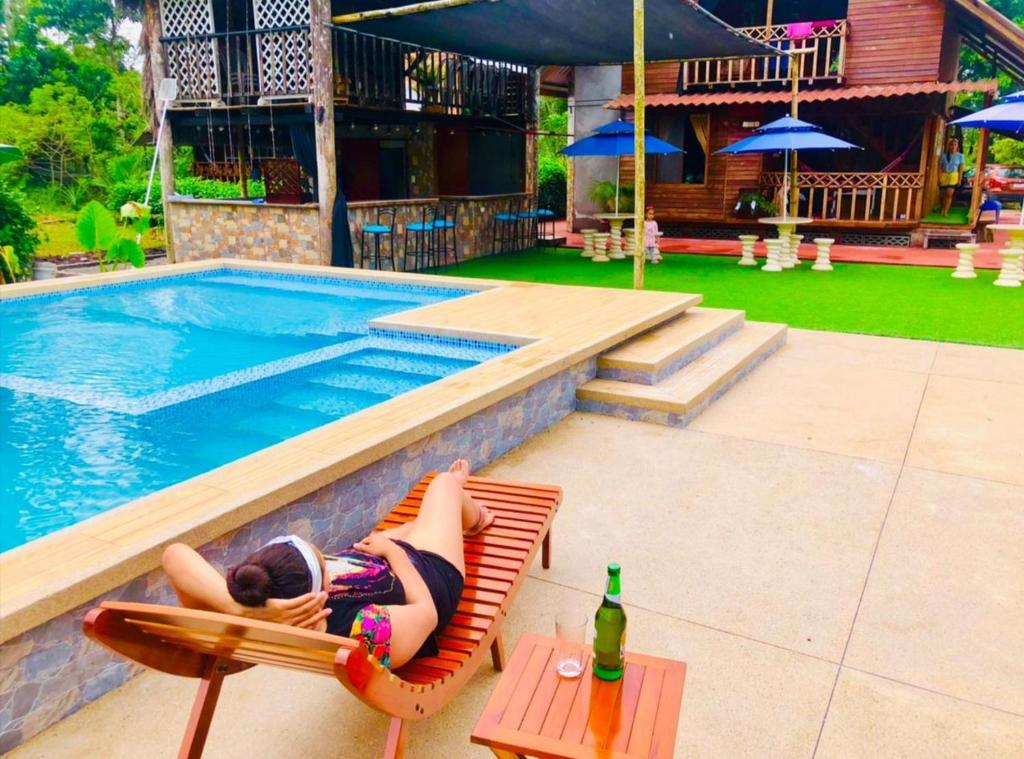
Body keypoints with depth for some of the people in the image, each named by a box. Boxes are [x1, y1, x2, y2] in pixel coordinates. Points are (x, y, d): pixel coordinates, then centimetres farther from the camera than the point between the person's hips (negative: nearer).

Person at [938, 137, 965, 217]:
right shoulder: (943, 155, -1)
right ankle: (943, 210, 24)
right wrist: (939, 179, -5)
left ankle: (945, 212, -11)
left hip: (953, 176, -1)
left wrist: (959, 179, -1)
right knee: (944, 195, 6)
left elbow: (961, 168, 3)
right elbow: (939, 167, 1)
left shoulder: (960, 156, 1)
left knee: (949, 194, -14)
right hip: (944, 175, 1)